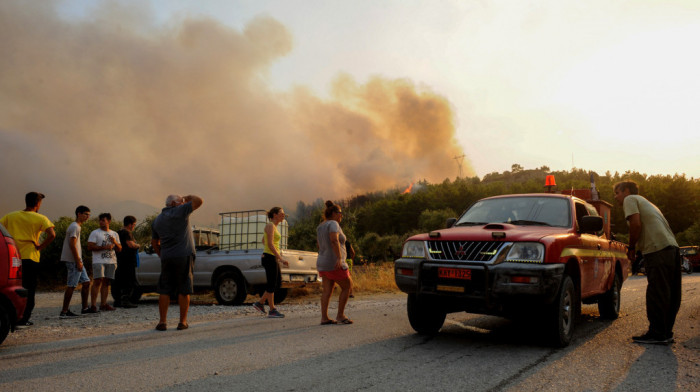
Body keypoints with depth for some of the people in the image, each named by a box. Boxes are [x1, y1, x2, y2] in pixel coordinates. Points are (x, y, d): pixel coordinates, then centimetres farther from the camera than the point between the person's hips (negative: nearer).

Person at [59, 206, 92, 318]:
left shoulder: (77, 226, 19)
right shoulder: (75, 227, -12)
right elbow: (72, 244, -21)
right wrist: (78, 261, -21)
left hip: (76, 261, 10)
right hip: (73, 261, -10)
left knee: (86, 282, 12)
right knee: (71, 285, -8)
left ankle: (84, 308, 17)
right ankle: (64, 312, -4)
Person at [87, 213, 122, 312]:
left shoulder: (114, 234, 18)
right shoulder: (95, 233, 4)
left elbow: (119, 249, 16)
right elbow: (90, 247, -8)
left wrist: (115, 242, -4)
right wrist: (104, 247, -15)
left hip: (111, 262, 5)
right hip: (98, 261, -5)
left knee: (106, 282, 5)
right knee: (97, 282, -13)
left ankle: (103, 304, 8)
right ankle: (93, 305, -13)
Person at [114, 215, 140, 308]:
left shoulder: (119, 232, 19)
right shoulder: (127, 232, -13)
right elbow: (130, 244, -25)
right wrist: (138, 245, -5)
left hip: (120, 260, 10)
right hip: (128, 260, -10)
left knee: (119, 281, 14)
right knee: (130, 282, -7)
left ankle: (117, 300, 19)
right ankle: (126, 301, -10)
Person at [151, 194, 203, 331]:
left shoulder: (157, 220, 16)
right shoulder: (180, 211, -5)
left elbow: (154, 243, 19)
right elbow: (199, 201, -7)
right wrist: (189, 197, 11)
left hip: (166, 258, 5)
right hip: (184, 256, -5)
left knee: (165, 291, 8)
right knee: (184, 291, 2)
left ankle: (162, 321, 7)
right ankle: (183, 322, 5)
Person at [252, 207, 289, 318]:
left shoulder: (273, 226, 15)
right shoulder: (270, 225, -14)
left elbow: (263, 241, 27)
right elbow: (270, 244, -22)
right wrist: (280, 258, -24)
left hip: (273, 258, 10)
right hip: (270, 258, -10)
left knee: (278, 282, 13)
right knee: (272, 284, -1)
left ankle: (260, 303, 19)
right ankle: (272, 311, 8)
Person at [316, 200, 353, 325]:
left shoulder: (320, 227, 15)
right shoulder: (333, 224, -12)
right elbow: (334, 240, -28)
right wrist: (339, 257, -35)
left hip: (323, 264, 8)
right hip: (335, 264, -8)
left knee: (327, 291, 6)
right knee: (346, 287, 3)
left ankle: (324, 318, 1)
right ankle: (340, 316, 3)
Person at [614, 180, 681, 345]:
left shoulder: (630, 199, 5)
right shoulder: (644, 202, 31)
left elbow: (636, 224, -9)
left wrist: (631, 248, -1)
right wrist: (637, 247, 18)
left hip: (658, 249, -9)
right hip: (672, 247, 9)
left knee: (656, 294, -6)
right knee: (669, 295, 11)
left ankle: (657, 334, -2)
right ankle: (666, 333, 18)